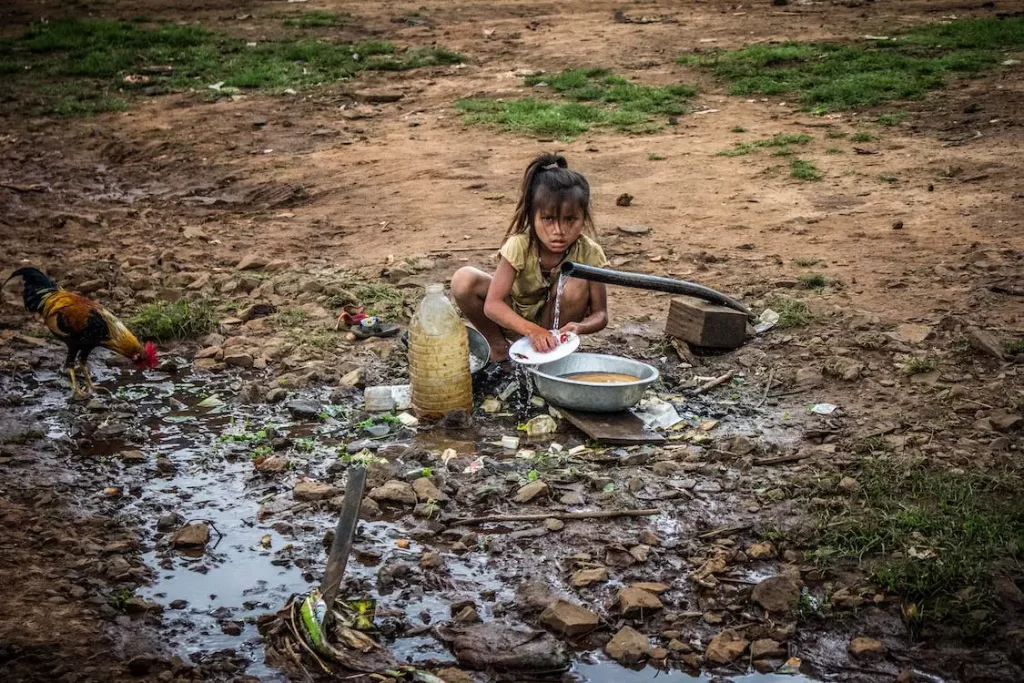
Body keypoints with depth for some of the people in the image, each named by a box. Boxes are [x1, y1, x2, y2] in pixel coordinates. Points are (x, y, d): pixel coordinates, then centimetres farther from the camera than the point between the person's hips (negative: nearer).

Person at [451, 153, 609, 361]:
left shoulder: (590, 254, -24)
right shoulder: (519, 246, -28)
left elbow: (600, 314, -18)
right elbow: (492, 305, -32)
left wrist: (579, 327, -43)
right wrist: (532, 330, -49)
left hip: (554, 319, 1)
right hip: (514, 318, -1)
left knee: (576, 283, -32)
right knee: (463, 281, -27)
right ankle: (498, 346, -4)